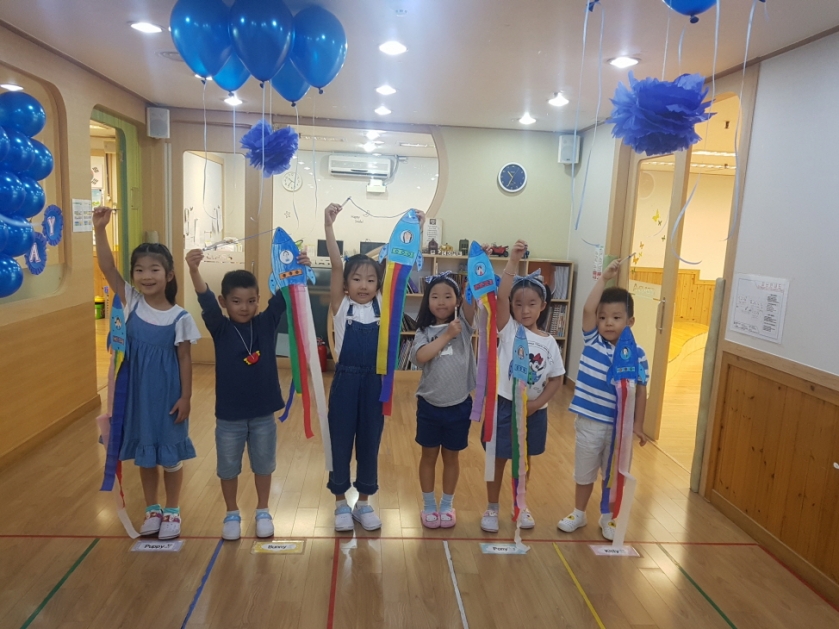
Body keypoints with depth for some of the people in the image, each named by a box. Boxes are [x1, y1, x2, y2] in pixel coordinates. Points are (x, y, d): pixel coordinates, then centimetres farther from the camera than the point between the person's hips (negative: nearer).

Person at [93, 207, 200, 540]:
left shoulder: (180, 317, -12)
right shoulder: (131, 303, -4)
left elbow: (185, 359, -7)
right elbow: (107, 268, -14)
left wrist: (186, 397, -8)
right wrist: (100, 229, -24)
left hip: (168, 394, -3)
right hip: (138, 391, 3)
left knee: (171, 454, 10)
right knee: (144, 453, 16)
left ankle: (172, 511, 28)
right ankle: (152, 510, 33)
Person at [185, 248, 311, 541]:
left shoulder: (266, 323, -5)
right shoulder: (220, 328, -9)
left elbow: (284, 296, -16)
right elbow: (205, 300, -26)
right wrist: (194, 270, -43)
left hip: (263, 413, 1)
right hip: (229, 415, -1)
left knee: (263, 465, 16)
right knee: (228, 468, 15)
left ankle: (262, 512, 36)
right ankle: (232, 514, 36)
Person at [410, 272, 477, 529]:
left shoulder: (463, 324, -3)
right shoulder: (424, 332, -4)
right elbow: (420, 357, -22)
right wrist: (447, 336, -21)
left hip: (459, 406, 0)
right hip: (429, 405, 0)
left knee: (451, 457, 15)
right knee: (429, 456, 14)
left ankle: (447, 505, 33)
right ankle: (429, 505, 31)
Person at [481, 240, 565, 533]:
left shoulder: (549, 342, -1)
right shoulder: (508, 329, -10)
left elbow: (556, 379, 2)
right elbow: (500, 297, -26)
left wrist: (536, 404, -11)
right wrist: (513, 261, -35)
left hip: (534, 410, 3)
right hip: (504, 405, -3)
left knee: (524, 461, 19)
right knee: (498, 459, 10)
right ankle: (492, 509, 28)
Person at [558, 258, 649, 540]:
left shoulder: (637, 354, -9)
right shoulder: (592, 342, -7)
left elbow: (640, 391, -3)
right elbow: (587, 309, -21)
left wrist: (638, 425, -3)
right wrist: (604, 278, -20)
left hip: (619, 425, -1)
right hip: (589, 422, 1)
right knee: (584, 472, 18)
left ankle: (607, 518, 37)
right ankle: (578, 513, 37)